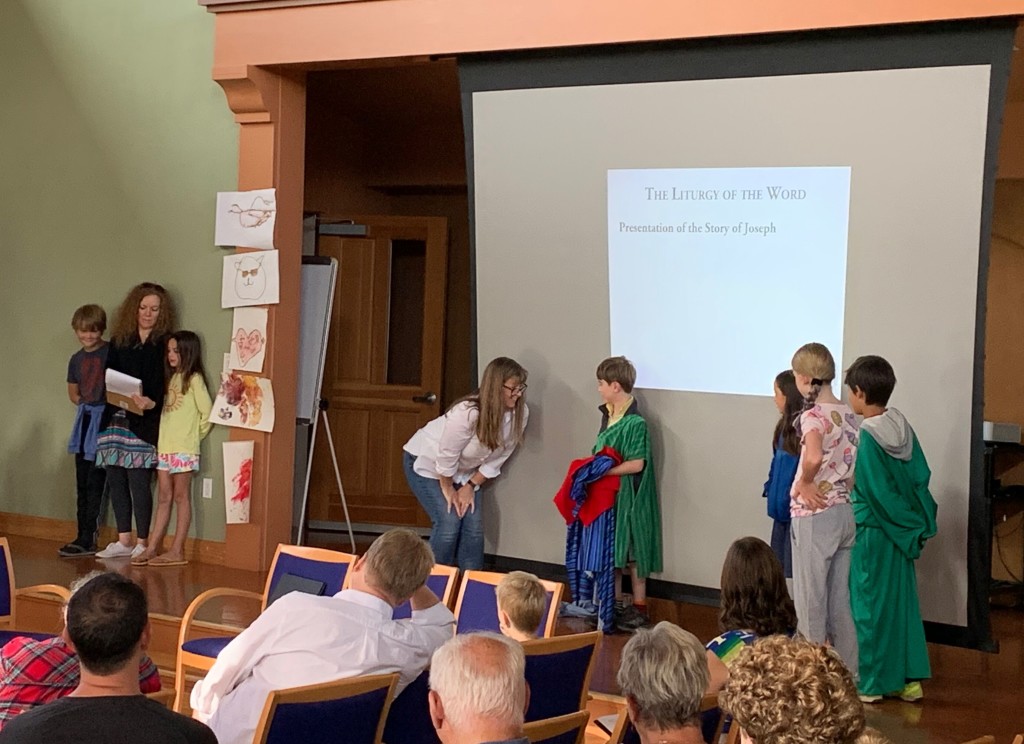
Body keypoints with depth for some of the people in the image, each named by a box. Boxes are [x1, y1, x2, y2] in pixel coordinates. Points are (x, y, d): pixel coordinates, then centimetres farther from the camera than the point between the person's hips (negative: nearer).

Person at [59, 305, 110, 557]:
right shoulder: (76, 359, 13)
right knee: (83, 482, 8)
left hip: (105, 417, -7)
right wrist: (86, 403, 6)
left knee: (95, 482, -7)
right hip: (84, 418, 7)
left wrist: (102, 404, -17)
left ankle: (87, 539, -4)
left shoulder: (111, 353, -7)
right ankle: (85, 537, 14)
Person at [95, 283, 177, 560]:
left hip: (143, 423, -5)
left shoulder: (164, 344, 0)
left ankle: (142, 544, 3)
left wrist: (151, 402, -24)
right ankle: (123, 541, 16)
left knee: (139, 482, -6)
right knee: (116, 480, 6)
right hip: (115, 419, 5)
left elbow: (165, 385, -7)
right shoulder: (119, 340, 13)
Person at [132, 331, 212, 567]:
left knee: (181, 497, -2)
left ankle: (177, 551, 0)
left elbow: (207, 413, -11)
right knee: (164, 498, 9)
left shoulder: (194, 379, -7)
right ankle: (152, 548, 9)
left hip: (183, 448, -7)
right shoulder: (172, 378, 17)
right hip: (164, 446, 7)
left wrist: (194, 435, -2)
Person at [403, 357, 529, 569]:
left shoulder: (520, 414, -20)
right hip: (426, 462, -5)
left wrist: (471, 486, -9)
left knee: (474, 524, -4)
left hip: (463, 470, 6)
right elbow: (446, 457, -24)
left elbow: (497, 458, -8)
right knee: (449, 522, -14)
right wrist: (448, 490, -11)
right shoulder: (467, 413, -37)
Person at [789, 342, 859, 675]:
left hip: (814, 514, -7)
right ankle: (848, 670, 20)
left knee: (811, 599, 2)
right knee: (841, 599, 14)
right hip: (845, 511, 7)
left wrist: (804, 483, -17)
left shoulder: (813, 415, -15)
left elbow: (813, 458, -33)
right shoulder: (848, 415, 8)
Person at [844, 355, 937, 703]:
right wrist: (920, 523, 5)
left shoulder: (865, 437, -18)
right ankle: (909, 678, 20)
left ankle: (870, 682, 12)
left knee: (869, 603, 4)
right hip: (901, 532, 7)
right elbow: (921, 476, 3)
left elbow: (875, 493, -17)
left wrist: (911, 526, -4)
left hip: (871, 533, -6)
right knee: (902, 600, 14)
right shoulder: (903, 429, 1)